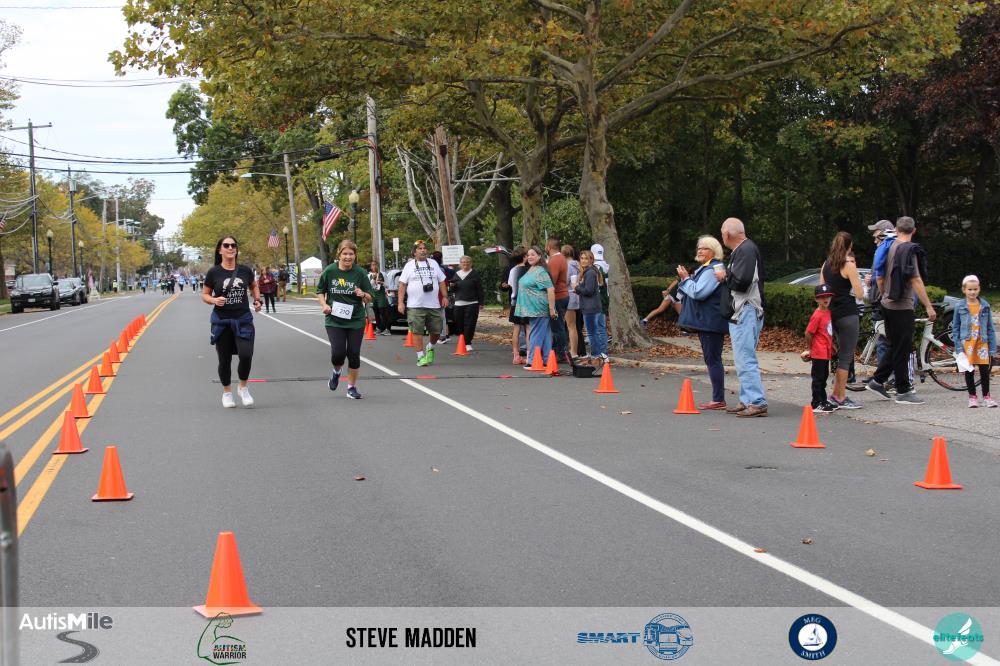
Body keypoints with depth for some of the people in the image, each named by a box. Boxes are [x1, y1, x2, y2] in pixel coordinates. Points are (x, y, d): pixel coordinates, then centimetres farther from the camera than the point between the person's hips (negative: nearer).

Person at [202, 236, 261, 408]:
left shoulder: (245, 271, 1)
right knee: (225, 360, 7)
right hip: (221, 322, -1)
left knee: (246, 355, -16)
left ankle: (243, 388, 10)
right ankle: (227, 392, 30)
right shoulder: (214, 272, -5)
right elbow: (204, 295, 3)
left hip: (243, 320, 1)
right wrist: (214, 300, -17)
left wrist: (257, 300, 5)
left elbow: (254, 286, 21)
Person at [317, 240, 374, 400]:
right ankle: (336, 371, 23)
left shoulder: (360, 273, -4)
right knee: (338, 352, -12)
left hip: (356, 320, 1)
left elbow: (369, 299, 1)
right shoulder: (329, 271, -4)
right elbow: (320, 291, 10)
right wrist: (324, 305, -8)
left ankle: (352, 387, 20)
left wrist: (363, 295, -21)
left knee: (354, 354, 2)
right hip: (334, 320, -1)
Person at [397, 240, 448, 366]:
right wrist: (400, 302, -7)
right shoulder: (409, 265, 4)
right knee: (417, 331, -6)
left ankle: (430, 348, 32)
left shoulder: (433, 263, 14)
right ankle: (421, 356, -1)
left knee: (436, 330, 5)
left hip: (434, 304, 3)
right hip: (415, 306, -3)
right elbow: (402, 284, 1)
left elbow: (441, 282, 16)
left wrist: (445, 297, 6)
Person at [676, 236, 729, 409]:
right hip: (706, 322, 11)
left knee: (712, 359, -9)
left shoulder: (713, 269, -14)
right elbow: (695, 292, 22)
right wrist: (686, 279, 6)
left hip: (711, 322, -11)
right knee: (711, 359, 12)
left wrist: (686, 279, -8)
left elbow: (698, 292, -22)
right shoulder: (705, 268, 20)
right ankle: (717, 399, 16)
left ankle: (719, 400, -8)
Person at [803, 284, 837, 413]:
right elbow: (808, 333, -16)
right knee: (818, 378, -3)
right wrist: (811, 348, -5)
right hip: (818, 353, -8)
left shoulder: (828, 312, 9)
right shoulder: (817, 315, -18)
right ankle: (816, 405, 2)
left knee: (824, 377, 17)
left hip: (826, 352, 8)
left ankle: (824, 401, 27)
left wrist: (831, 345, 16)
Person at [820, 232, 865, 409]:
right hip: (848, 314, -8)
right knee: (846, 356, -2)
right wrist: (855, 272, 0)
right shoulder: (849, 265, -11)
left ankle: (836, 395, 18)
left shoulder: (826, 265, 10)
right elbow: (860, 293, -11)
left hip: (833, 313, 8)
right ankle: (841, 399, 1)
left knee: (842, 355, 18)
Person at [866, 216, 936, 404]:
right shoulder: (908, 250, -15)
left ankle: (877, 381, 19)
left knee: (896, 347, 18)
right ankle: (903, 392, 2)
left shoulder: (889, 248, 10)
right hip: (902, 307, -8)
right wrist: (929, 307, -17)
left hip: (887, 304, 8)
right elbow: (916, 280, -19)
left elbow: (880, 278, 16)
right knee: (902, 349, -2)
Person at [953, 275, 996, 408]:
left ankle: (986, 396, 13)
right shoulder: (960, 307, -1)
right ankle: (972, 397, 14)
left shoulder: (985, 306, 2)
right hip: (967, 343, -1)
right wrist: (958, 346, -5)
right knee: (969, 371, 4)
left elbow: (990, 328, 5)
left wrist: (993, 348, 1)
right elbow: (955, 328, 3)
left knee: (984, 370, 1)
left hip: (982, 342, 1)